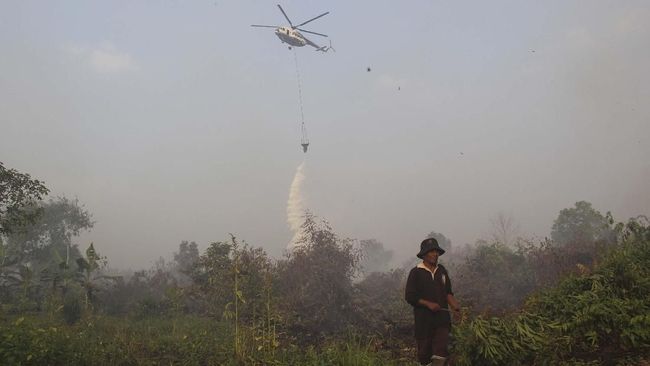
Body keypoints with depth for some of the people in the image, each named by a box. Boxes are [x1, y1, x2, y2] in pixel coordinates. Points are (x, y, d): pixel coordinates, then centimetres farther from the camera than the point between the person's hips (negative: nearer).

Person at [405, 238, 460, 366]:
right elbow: (409, 296, -7)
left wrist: (454, 304, -5)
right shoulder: (416, 272, -5)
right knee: (425, 350, 7)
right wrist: (428, 304, -16)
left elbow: (448, 292, 14)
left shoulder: (442, 270, 9)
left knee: (441, 351, -8)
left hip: (442, 316, 3)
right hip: (423, 318, -3)